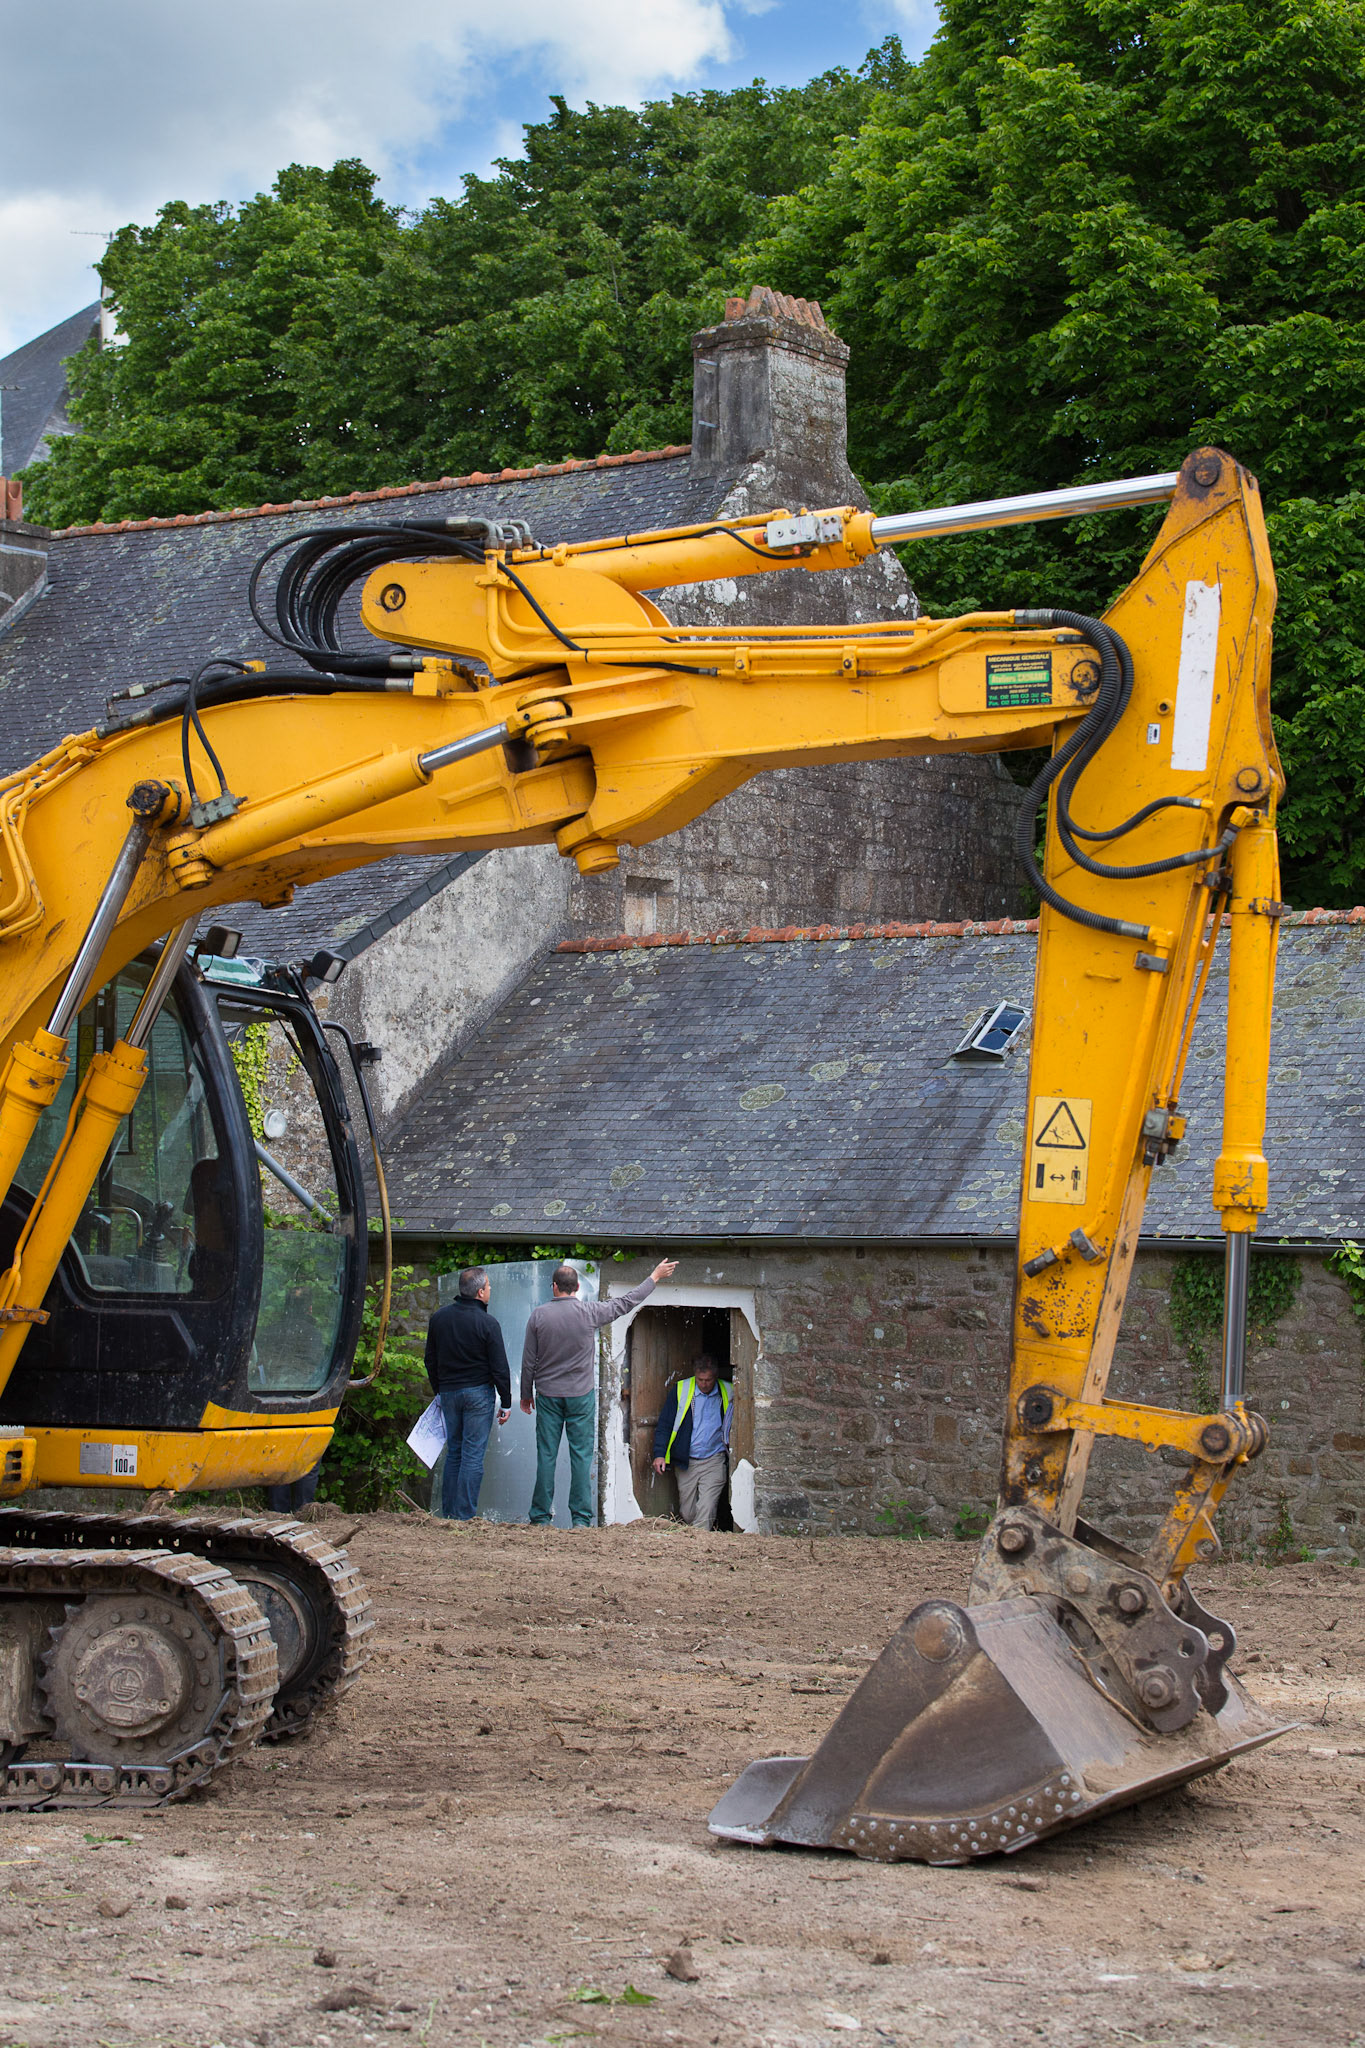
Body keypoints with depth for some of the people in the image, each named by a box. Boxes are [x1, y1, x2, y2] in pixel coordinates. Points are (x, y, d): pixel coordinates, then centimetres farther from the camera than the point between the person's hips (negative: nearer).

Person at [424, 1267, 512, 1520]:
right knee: (473, 1455, -2)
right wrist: (506, 1403, -1)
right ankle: (464, 1515, -4)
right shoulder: (486, 1323, -12)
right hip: (478, 1393, -5)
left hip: (448, 1392, 5)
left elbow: (431, 1360, 12)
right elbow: (500, 1367, -9)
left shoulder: (439, 1318, 4)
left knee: (453, 1452, 14)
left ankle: (448, 1512, 13)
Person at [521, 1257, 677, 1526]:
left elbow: (528, 1360, 2)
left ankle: (541, 1516, 5)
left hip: (548, 1395, 1)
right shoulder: (589, 1312, -6)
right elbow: (625, 1302, 6)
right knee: (581, 1456, 1)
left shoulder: (539, 1315, -3)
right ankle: (581, 1519, 0)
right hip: (581, 1395, -1)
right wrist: (655, 1278, 18)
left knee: (546, 1455, 4)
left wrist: (526, 1394, 15)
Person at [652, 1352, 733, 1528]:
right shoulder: (680, 1390, 1)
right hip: (686, 1463, 1)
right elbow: (664, 1425, 4)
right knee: (687, 1513, 4)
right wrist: (660, 1454, -6)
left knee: (705, 1512, -12)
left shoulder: (728, 1392, 3)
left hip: (714, 1462, -1)